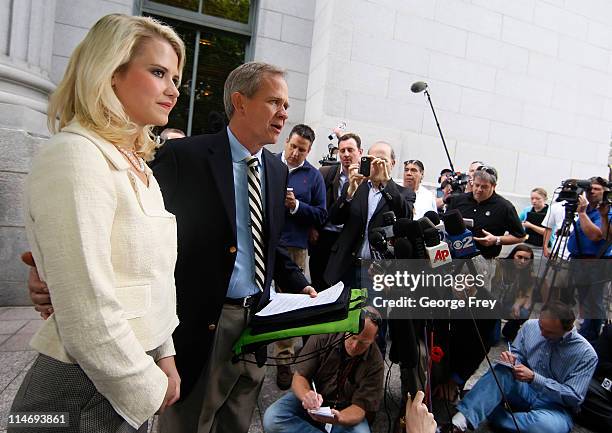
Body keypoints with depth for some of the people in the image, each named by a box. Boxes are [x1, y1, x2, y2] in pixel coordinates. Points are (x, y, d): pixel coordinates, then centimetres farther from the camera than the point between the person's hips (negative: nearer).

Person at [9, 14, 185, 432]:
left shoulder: (134, 163, 6)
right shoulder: (75, 157, -21)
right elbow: (87, 316, -25)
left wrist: (163, 356, 7)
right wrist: (148, 388, -12)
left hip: (131, 374, 8)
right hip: (83, 394, -8)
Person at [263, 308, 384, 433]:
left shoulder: (375, 363, -18)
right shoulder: (323, 337, -18)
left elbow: (359, 407, -17)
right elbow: (299, 377, -14)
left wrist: (338, 418, -40)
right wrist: (306, 395, -37)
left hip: (344, 411, -1)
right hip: (312, 403, 1)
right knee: (271, 419, -24)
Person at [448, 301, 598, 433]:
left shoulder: (586, 354, -15)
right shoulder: (530, 326, -6)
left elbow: (574, 397, -16)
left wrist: (534, 378, -28)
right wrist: (511, 358, -18)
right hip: (524, 391, 3)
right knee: (501, 371, -30)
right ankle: (461, 420, -40)